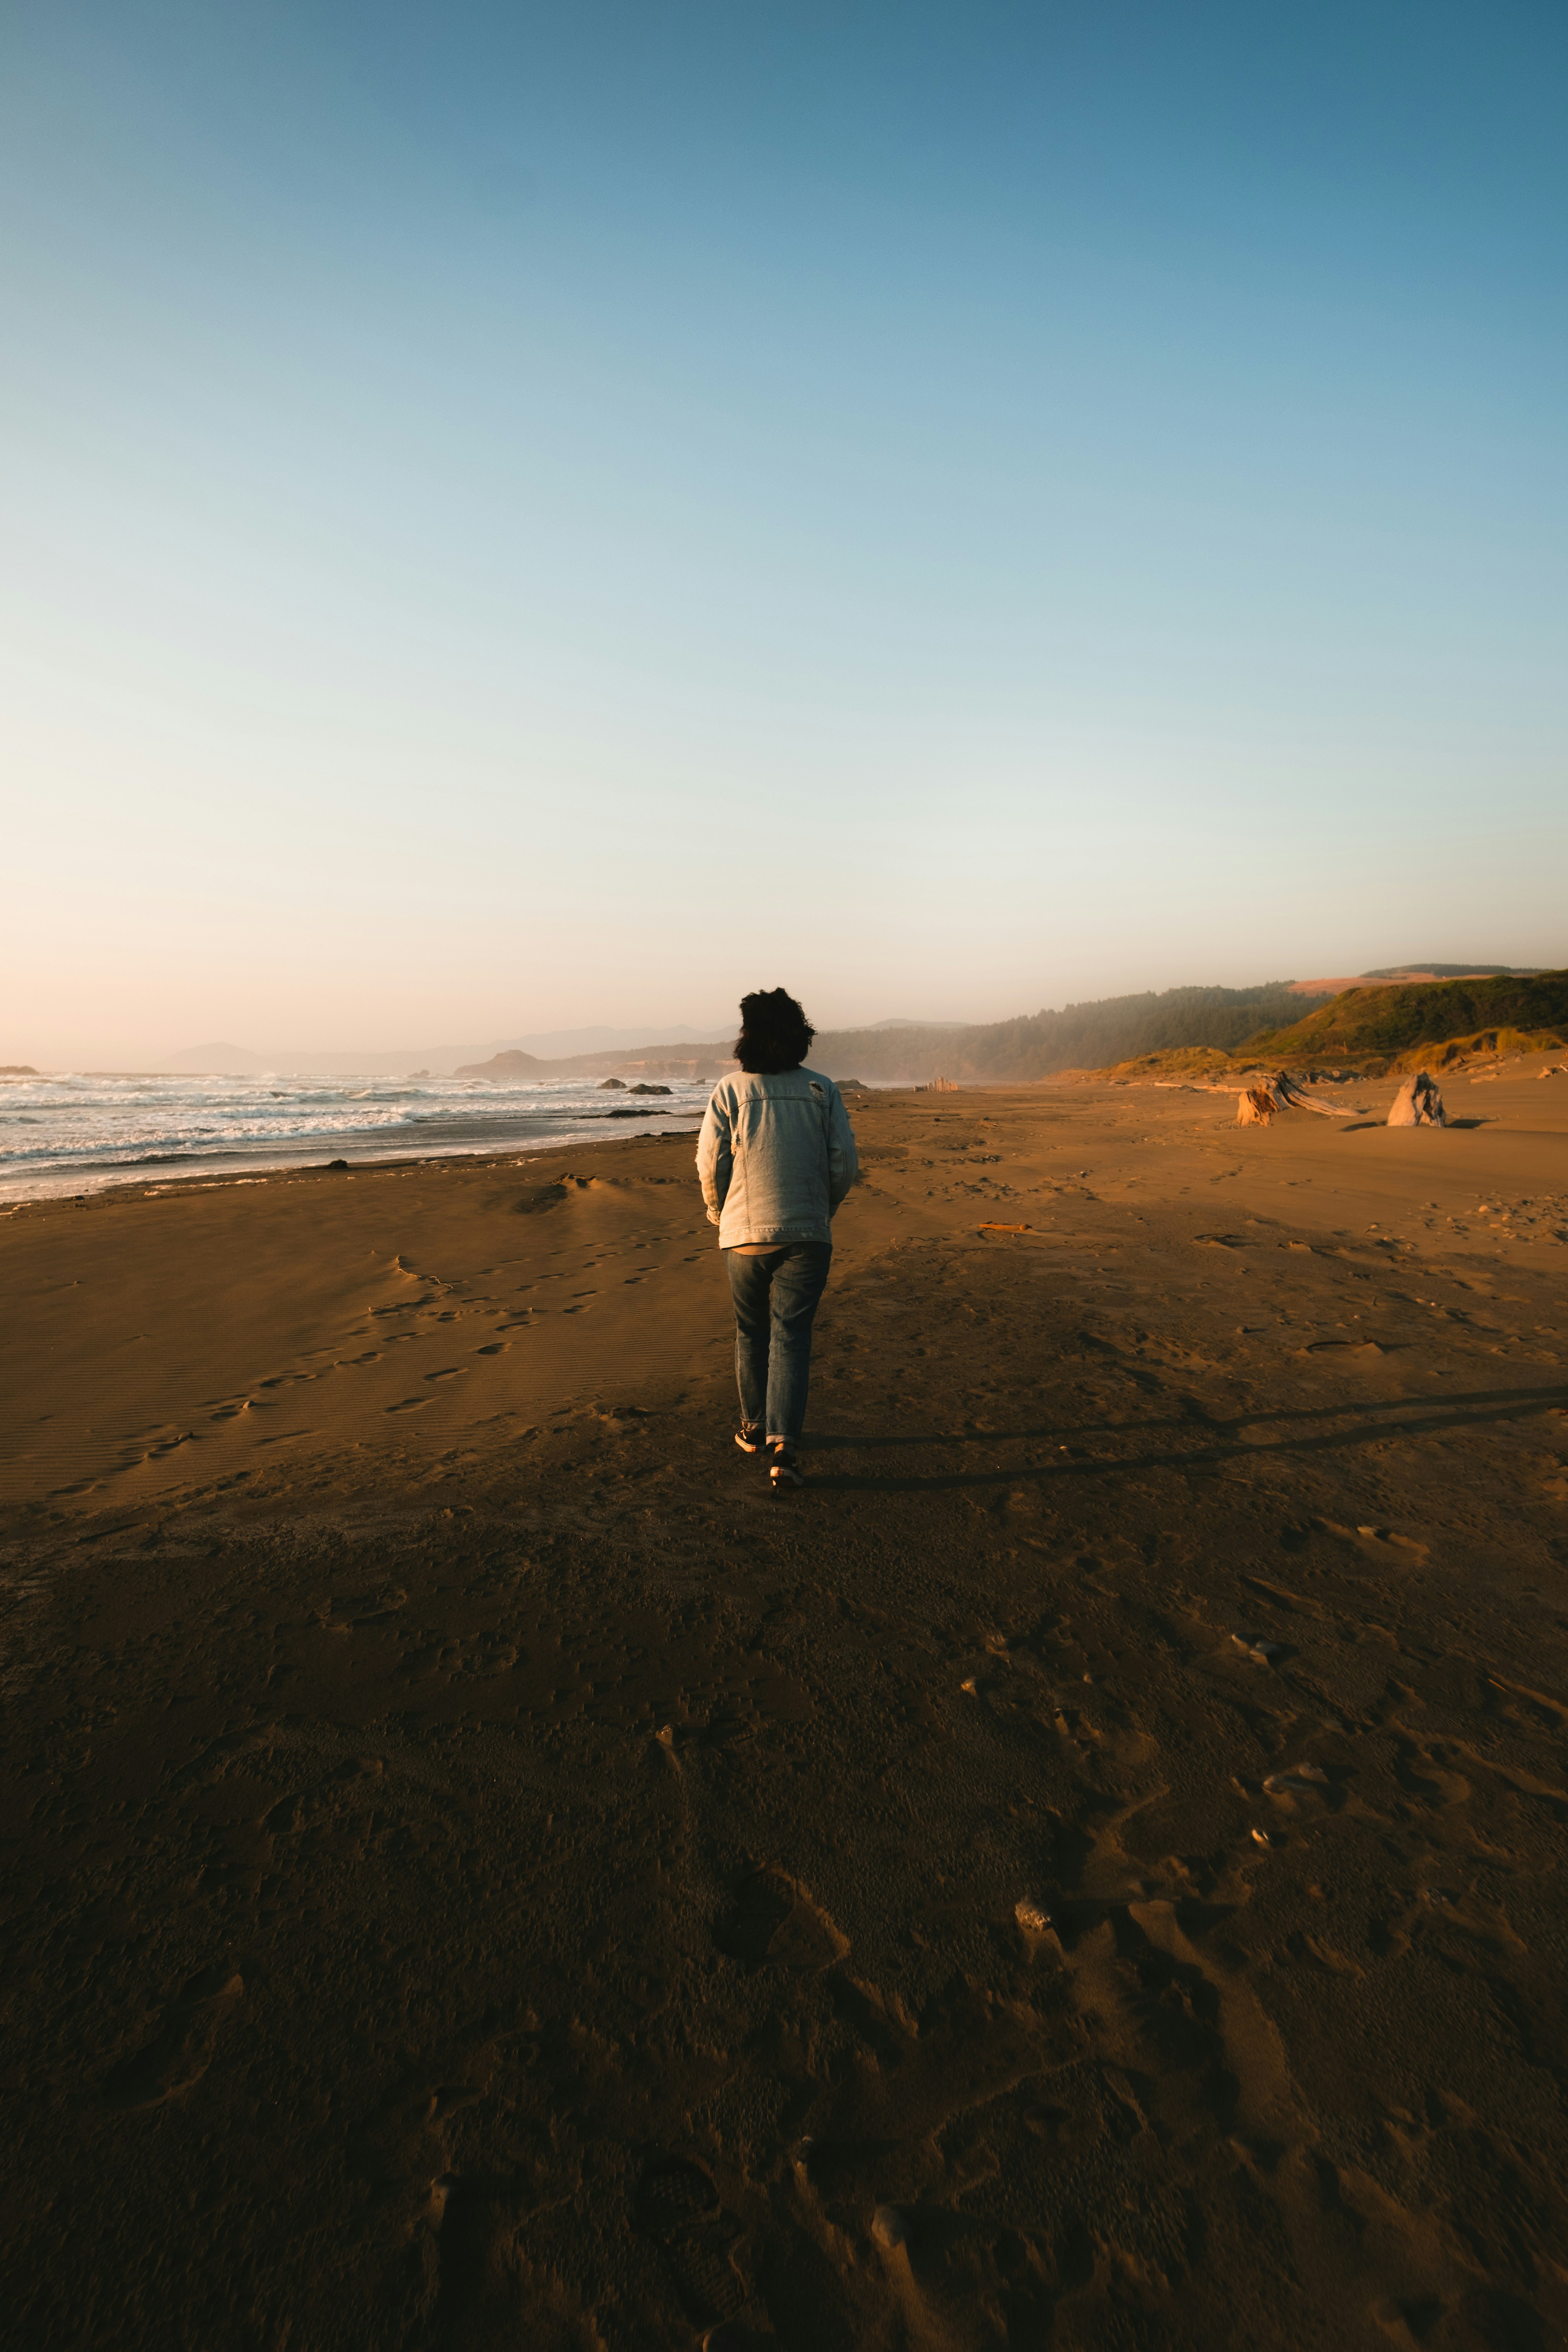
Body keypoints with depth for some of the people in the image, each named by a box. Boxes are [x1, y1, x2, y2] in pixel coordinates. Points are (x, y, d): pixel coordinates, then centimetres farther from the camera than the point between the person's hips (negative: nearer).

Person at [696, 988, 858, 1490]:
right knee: (791, 1337, 2)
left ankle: (755, 1429, 29)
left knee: (752, 1334, 17)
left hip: (745, 1234, 0)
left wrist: (720, 1214, 14)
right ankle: (782, 1443, -9)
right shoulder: (822, 1090, 1)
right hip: (807, 1233, 0)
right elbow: (844, 1162, -1)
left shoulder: (729, 1091, -2)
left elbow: (710, 1164, -4)